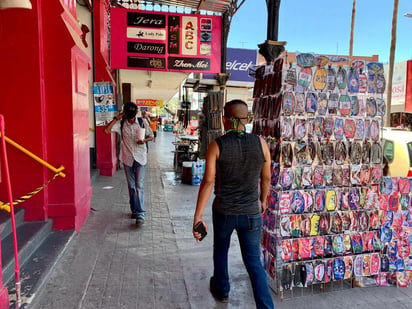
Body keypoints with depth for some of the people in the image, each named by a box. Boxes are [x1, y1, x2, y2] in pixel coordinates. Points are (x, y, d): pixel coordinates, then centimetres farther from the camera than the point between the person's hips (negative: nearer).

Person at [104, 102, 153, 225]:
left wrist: (144, 140, -14)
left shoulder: (142, 122, -3)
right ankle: (134, 210, 26)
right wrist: (117, 117, -15)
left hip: (140, 158, -2)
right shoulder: (121, 123, -3)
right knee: (131, 186, 12)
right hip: (127, 158, 2)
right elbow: (107, 130, -15)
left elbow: (151, 136, 6)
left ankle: (140, 214, -5)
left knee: (139, 186, -7)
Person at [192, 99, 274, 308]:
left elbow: (208, 182, -16)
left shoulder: (216, 145, -11)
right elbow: (266, 178, 5)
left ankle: (221, 290, 46)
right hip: (251, 213, 1)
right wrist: (263, 200, 22)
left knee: (220, 251, 26)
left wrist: (197, 217, -13)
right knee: (254, 262, 12)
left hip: (223, 212, 0)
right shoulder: (260, 143, -6)